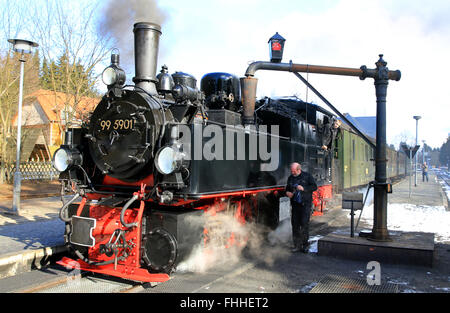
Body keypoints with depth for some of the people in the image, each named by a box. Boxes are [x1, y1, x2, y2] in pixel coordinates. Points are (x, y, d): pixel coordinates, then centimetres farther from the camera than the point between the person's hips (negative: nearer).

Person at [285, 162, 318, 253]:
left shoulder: (307, 176, 1)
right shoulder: (290, 178, 13)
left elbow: (314, 187, -4)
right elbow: (287, 188, 23)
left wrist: (303, 188, -17)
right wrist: (287, 192, 0)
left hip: (305, 204, -4)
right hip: (295, 204, 4)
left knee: (304, 224, -8)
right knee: (295, 224, 3)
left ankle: (305, 244, 5)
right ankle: (297, 245, 12)